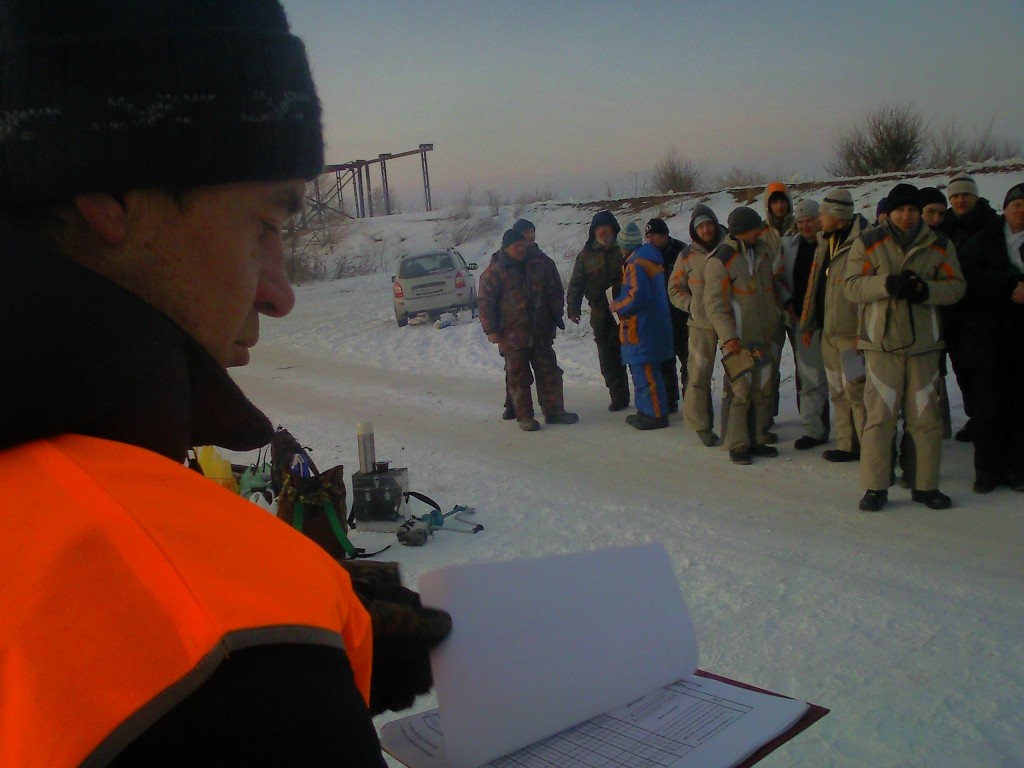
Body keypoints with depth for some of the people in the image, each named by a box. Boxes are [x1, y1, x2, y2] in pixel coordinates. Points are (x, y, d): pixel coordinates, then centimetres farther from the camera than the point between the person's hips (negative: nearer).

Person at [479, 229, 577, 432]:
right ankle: (524, 416, 12)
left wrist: (556, 316, 10)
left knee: (549, 372, 10)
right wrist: (491, 330, -11)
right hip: (512, 335, -4)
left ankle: (554, 411, 21)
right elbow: (486, 303, -7)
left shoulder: (540, 264, 4)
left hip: (541, 332, 4)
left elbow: (554, 292, 12)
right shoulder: (494, 272, -7)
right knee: (518, 377, 2)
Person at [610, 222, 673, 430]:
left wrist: (617, 305, -8)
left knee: (645, 373, -6)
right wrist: (620, 303, 19)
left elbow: (637, 296, -24)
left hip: (641, 328, -10)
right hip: (653, 325, 11)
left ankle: (656, 414, -3)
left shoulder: (636, 264, -16)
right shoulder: (650, 259, 16)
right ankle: (646, 411, 24)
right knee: (642, 370, 17)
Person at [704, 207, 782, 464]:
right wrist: (728, 337, -20)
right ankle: (737, 445, 4)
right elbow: (715, 304, -14)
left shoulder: (764, 249, 9)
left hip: (764, 337, 7)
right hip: (738, 340, -7)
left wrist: (779, 313, 18)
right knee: (742, 391, -7)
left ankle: (756, 440, 21)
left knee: (763, 390, 10)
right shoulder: (720, 260, -12)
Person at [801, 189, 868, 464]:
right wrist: (808, 324, 22)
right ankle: (847, 444, 21)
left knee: (856, 391, -7)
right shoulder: (825, 243, 15)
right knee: (839, 392, 12)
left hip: (852, 332, -9)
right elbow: (814, 285, 21)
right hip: (829, 331, 9)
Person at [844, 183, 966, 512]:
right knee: (879, 417, -4)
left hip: (924, 344, 3)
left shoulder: (939, 245, 8)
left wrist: (925, 290, -15)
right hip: (882, 342, -2)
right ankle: (875, 487, 5)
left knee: (927, 418, 6)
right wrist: (888, 284, -21)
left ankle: (925, 485, 18)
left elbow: (956, 286, 4)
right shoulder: (868, 243, 2)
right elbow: (852, 286, -5)